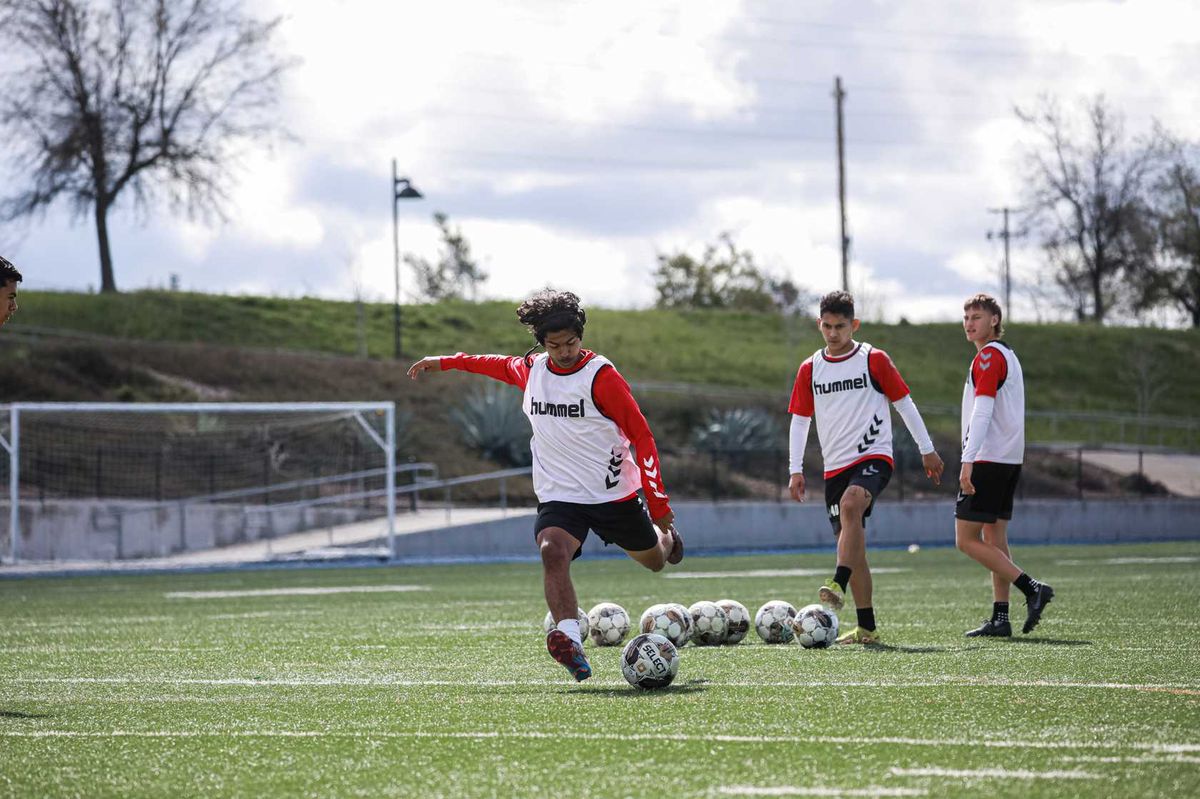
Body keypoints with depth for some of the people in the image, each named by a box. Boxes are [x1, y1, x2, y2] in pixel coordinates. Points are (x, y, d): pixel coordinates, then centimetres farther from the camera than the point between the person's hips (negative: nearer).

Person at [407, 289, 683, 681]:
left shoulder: (601, 375, -16)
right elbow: (502, 365, 25)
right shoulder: (530, 369, -1)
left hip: (615, 494, -2)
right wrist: (447, 362, 30)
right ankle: (570, 640, -41)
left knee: (654, 560, 20)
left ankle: (666, 537, 58)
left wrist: (660, 503, -15)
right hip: (559, 497, 2)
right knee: (553, 551, -30)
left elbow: (640, 435, -13)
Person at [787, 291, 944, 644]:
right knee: (852, 547, 4)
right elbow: (800, 419, 13)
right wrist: (796, 470, 6)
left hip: (874, 456, -5)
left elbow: (904, 403, 5)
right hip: (835, 466, 5)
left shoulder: (874, 359, -1)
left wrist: (927, 450, 6)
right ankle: (867, 628, 9)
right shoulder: (810, 368, 8)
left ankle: (838, 585, -45)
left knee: (850, 503, -35)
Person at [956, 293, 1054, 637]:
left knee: (966, 539, -8)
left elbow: (981, 412, -20)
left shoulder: (989, 356, -11)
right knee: (993, 539, 9)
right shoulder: (1008, 355, 20)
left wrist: (967, 462, -26)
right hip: (1010, 458, 10)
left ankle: (1032, 588, -15)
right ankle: (1000, 619, 6)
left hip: (988, 457, -10)